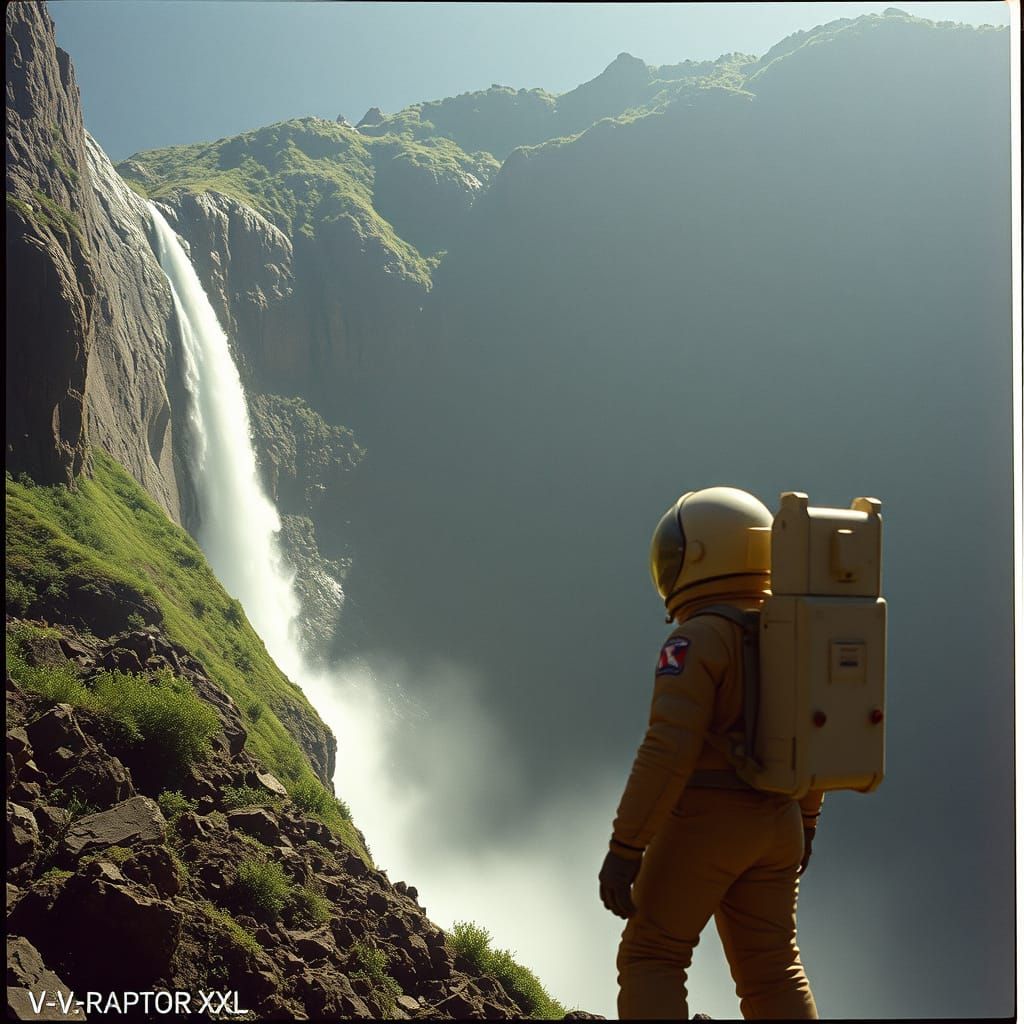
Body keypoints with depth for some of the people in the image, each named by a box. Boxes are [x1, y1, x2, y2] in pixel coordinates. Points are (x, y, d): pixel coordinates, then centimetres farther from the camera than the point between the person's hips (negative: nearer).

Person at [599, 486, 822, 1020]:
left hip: (703, 822, -7)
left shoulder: (696, 641, -15)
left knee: (650, 957, 4)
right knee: (773, 971, 9)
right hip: (773, 827, 7)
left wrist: (624, 849, -21)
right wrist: (804, 823, 29)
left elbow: (669, 750, -22)